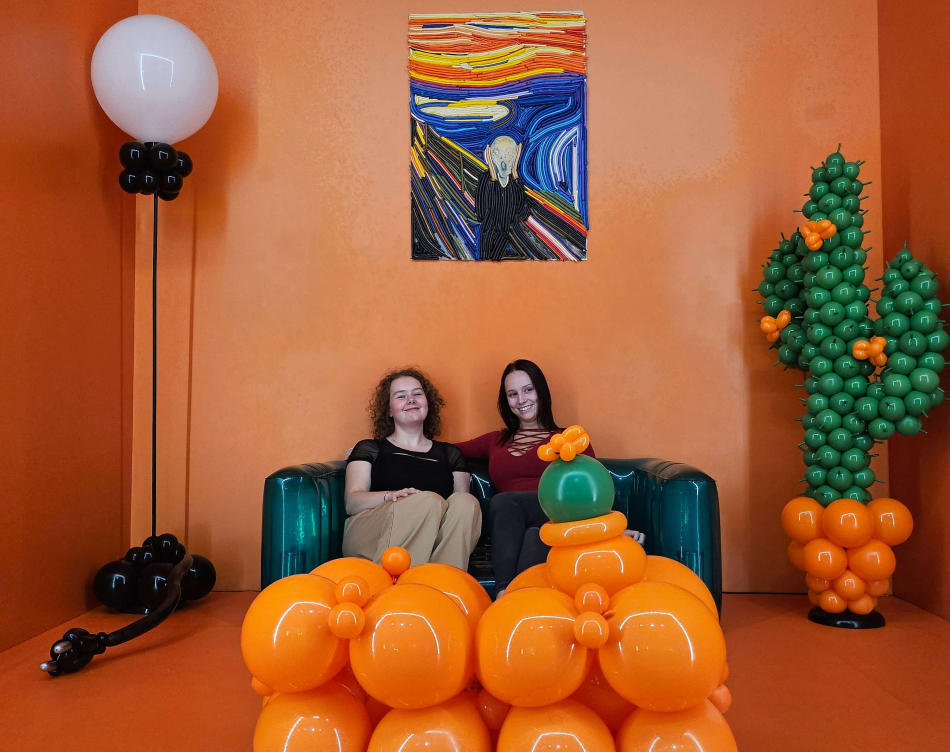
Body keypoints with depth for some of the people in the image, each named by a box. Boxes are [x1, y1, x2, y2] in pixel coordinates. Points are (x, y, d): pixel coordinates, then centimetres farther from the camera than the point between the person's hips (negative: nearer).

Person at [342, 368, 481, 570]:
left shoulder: (450, 454, 27)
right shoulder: (369, 449, 20)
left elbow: (464, 507, 17)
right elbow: (351, 502, 5)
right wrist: (390, 496, -17)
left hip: (435, 542, 3)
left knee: (466, 502, -27)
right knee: (429, 500, -31)